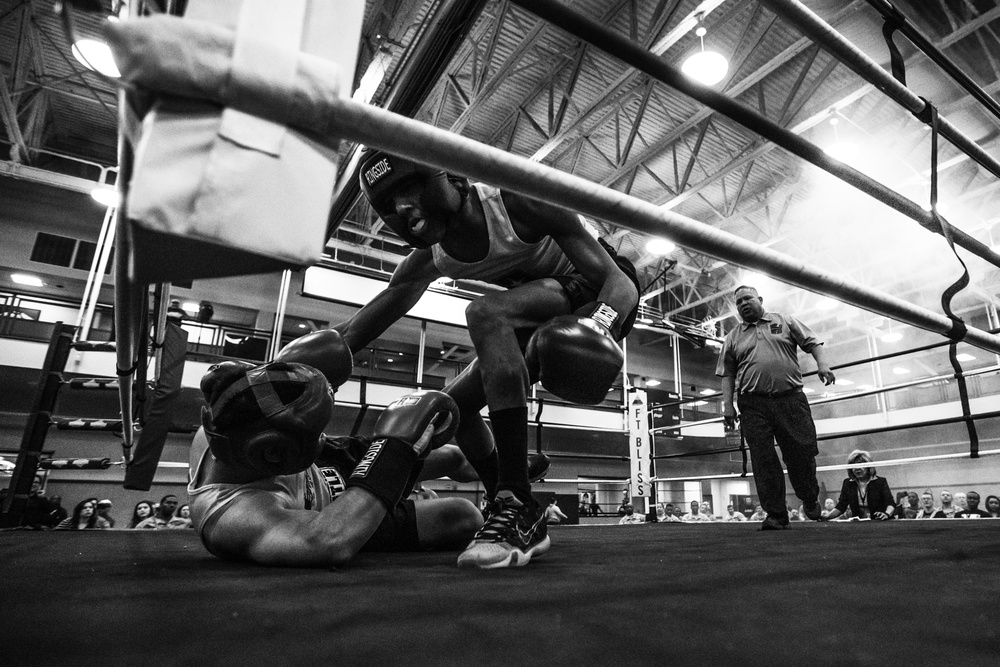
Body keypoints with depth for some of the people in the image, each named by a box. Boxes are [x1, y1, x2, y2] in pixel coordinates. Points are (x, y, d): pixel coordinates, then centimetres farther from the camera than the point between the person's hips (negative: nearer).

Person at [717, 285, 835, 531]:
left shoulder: (784, 321, 15)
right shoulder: (733, 337, 15)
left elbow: (812, 343, 12)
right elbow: (727, 374, 12)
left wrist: (822, 365, -7)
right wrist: (728, 405, 2)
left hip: (791, 398, 0)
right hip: (753, 404, 1)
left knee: (803, 452, 1)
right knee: (763, 460, -4)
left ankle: (810, 501, 29)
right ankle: (775, 515, 3)